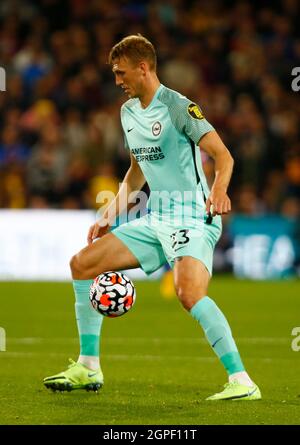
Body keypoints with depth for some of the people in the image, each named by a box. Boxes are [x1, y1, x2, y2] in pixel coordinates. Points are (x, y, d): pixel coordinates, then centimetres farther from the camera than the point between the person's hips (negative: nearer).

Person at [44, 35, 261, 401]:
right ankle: (88, 368, 14)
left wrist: (218, 190, -39)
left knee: (188, 291, -32)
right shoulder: (128, 112, 13)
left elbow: (222, 155, -20)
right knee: (82, 264, 6)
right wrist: (111, 215, 22)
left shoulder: (178, 107, -12)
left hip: (192, 217, -9)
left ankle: (241, 382, -29)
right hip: (154, 219, 9)